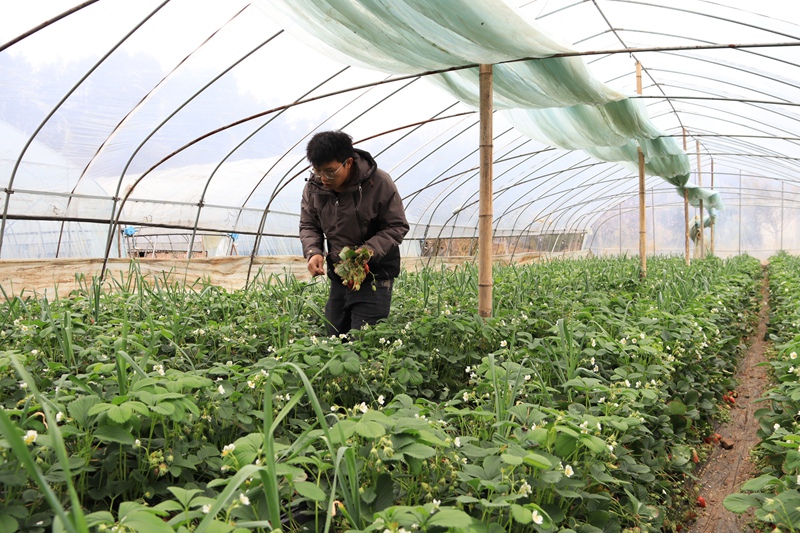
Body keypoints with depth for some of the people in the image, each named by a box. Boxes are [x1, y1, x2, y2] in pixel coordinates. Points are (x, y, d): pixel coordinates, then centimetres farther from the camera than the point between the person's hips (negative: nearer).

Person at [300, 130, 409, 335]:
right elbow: (308, 226, 9)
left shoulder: (379, 183, -16)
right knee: (334, 337, 13)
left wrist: (368, 251, -25)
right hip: (338, 274, 5)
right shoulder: (313, 186, -3)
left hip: (375, 274, -5)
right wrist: (313, 252, -13)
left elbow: (397, 227, -10)